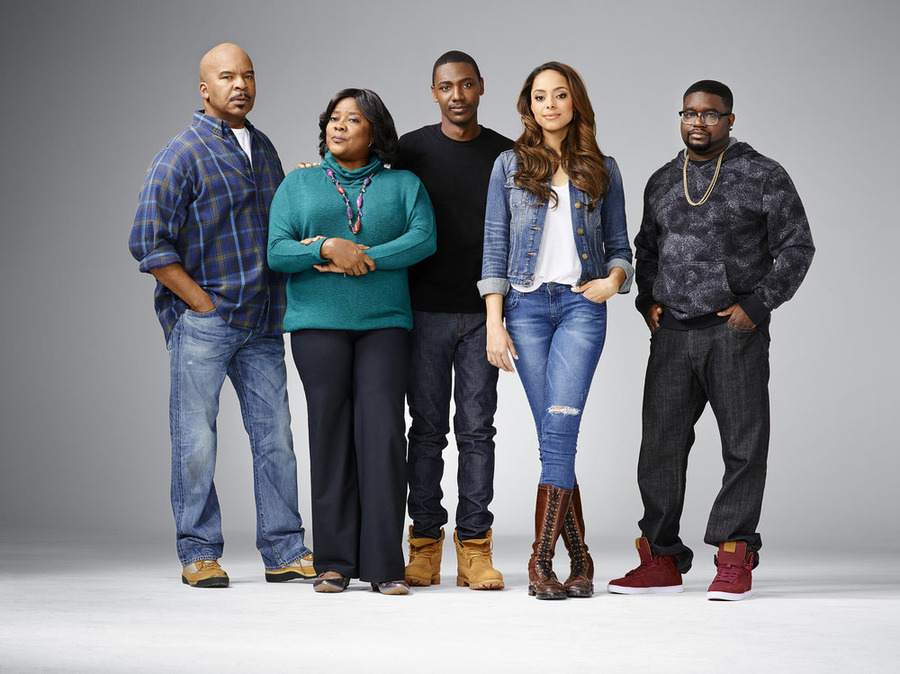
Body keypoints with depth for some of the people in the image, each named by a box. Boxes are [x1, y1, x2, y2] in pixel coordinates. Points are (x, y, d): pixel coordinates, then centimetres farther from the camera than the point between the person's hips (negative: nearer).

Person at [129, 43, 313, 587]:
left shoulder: (264, 148, 15)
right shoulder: (183, 155, -6)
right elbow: (149, 243, -11)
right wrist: (204, 304, -12)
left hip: (263, 324, 6)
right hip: (201, 322, -6)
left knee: (275, 436, 5)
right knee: (197, 441, -2)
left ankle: (285, 551, 11)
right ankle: (199, 553, 7)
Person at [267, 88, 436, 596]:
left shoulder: (403, 185, 13)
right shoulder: (298, 185, 14)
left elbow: (424, 238, -3)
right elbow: (277, 250, 3)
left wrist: (364, 260, -12)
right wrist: (327, 248, -14)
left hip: (385, 324, 0)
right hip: (319, 324, 0)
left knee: (383, 435, -8)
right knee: (330, 437, -2)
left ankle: (385, 565, -5)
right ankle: (335, 563, 4)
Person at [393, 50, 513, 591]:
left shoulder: (506, 155, 8)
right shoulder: (411, 150, 5)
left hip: (483, 312, 1)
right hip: (426, 311, -1)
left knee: (477, 428, 1)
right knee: (427, 428, 2)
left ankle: (475, 547, 3)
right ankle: (425, 545, 8)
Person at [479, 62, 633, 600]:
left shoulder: (602, 170, 11)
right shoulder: (510, 166, 9)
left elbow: (618, 244, 16)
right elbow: (495, 247, 6)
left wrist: (614, 279, -7)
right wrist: (494, 323, -2)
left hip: (581, 304, -1)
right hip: (527, 306, 1)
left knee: (560, 427, -14)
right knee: (554, 434, 0)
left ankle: (542, 560, -13)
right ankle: (579, 561, 7)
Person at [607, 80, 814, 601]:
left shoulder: (763, 177, 0)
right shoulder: (662, 182, 15)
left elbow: (796, 247, -2)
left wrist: (757, 306, -10)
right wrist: (647, 299, 13)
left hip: (736, 332, -4)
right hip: (672, 334, 4)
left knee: (744, 446, 0)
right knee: (660, 446, 1)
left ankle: (734, 557, 9)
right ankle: (663, 560, 9)